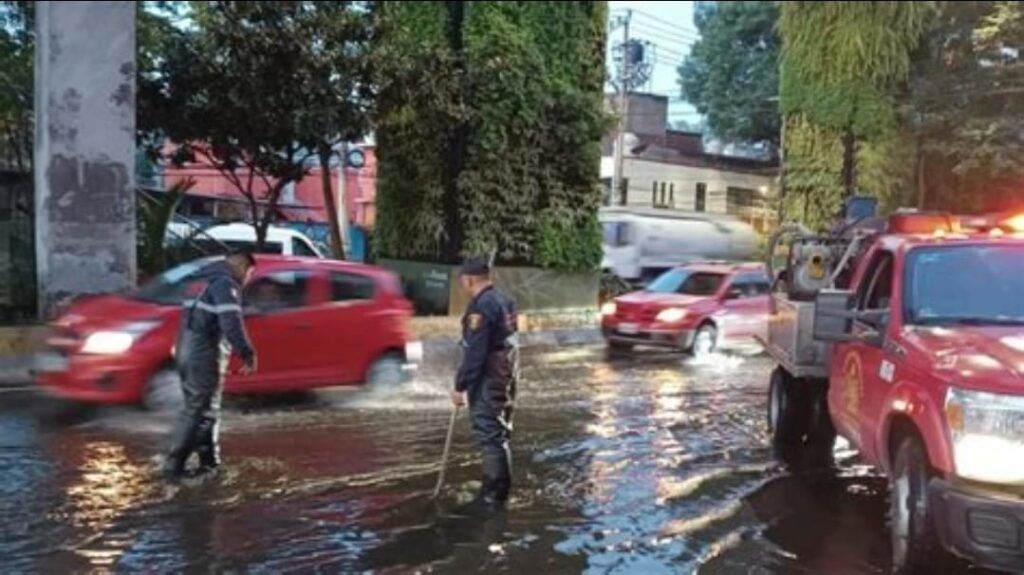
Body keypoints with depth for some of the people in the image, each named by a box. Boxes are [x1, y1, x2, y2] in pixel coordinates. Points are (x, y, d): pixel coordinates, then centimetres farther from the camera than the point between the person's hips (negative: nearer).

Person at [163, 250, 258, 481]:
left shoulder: (206, 281, 19)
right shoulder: (225, 284, -11)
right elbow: (231, 324, -22)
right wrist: (248, 354, -18)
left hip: (188, 353, 10)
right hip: (205, 357, -10)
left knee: (206, 410, 15)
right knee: (196, 412, -6)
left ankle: (209, 461, 21)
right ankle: (174, 465, -5)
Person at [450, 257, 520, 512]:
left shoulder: (481, 306, -18)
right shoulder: (504, 300, 11)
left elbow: (474, 352, -21)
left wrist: (460, 386, -16)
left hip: (488, 378, -10)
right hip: (507, 374, 10)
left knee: (488, 433, -4)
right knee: (499, 431, 17)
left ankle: (493, 494, 0)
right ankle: (500, 488, 27)